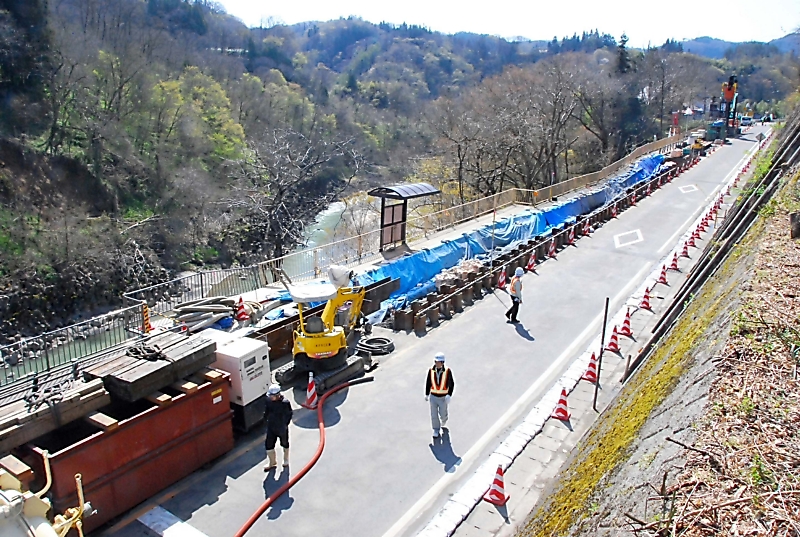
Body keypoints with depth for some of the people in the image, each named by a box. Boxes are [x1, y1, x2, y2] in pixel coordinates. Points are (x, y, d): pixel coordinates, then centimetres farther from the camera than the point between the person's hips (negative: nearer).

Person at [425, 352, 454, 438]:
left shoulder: (447, 370, -19)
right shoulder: (431, 370, -13)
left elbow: (451, 384, -11)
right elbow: (428, 382, 0)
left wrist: (449, 395, -21)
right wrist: (426, 394, 6)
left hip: (443, 398, -1)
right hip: (433, 397, 1)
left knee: (443, 414, 15)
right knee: (434, 415, 5)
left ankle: (444, 421, 50)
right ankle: (436, 430, 24)